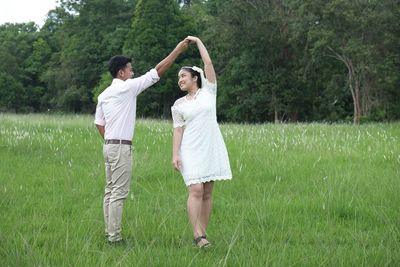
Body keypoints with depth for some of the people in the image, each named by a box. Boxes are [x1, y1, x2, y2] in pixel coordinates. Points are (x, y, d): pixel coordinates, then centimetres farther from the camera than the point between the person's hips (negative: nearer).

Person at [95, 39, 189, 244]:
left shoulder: (104, 95, 12)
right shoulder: (127, 87, -10)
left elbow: (99, 123, 15)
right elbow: (158, 71, -9)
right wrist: (178, 50, -5)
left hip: (109, 145, 9)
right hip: (121, 147, -9)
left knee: (110, 190, 12)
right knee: (119, 193, -7)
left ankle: (110, 232, 16)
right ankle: (114, 237, -6)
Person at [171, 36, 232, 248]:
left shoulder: (208, 91, 8)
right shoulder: (179, 105, 9)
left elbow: (208, 63, 2)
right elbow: (178, 131, 3)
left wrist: (198, 41, 10)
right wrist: (175, 155, -7)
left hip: (212, 149, 1)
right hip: (191, 151, -1)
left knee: (207, 193, 3)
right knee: (196, 191, -14)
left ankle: (202, 234, 7)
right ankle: (198, 235, -18)